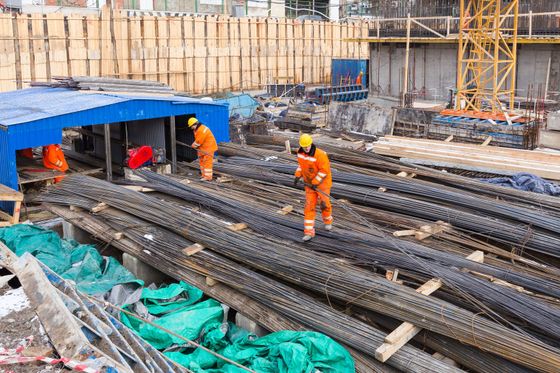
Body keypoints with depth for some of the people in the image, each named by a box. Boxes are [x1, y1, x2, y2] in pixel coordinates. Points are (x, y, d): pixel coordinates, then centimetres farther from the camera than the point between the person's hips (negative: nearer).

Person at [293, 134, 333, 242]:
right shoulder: (300, 153, -8)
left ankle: (328, 221, 46)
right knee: (309, 206, -2)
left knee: (324, 203, 13)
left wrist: (315, 183, -26)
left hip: (322, 183, -5)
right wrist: (297, 176, 0)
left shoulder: (320, 155, -30)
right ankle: (309, 232, -1)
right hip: (309, 183, 5)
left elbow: (324, 171, -26)